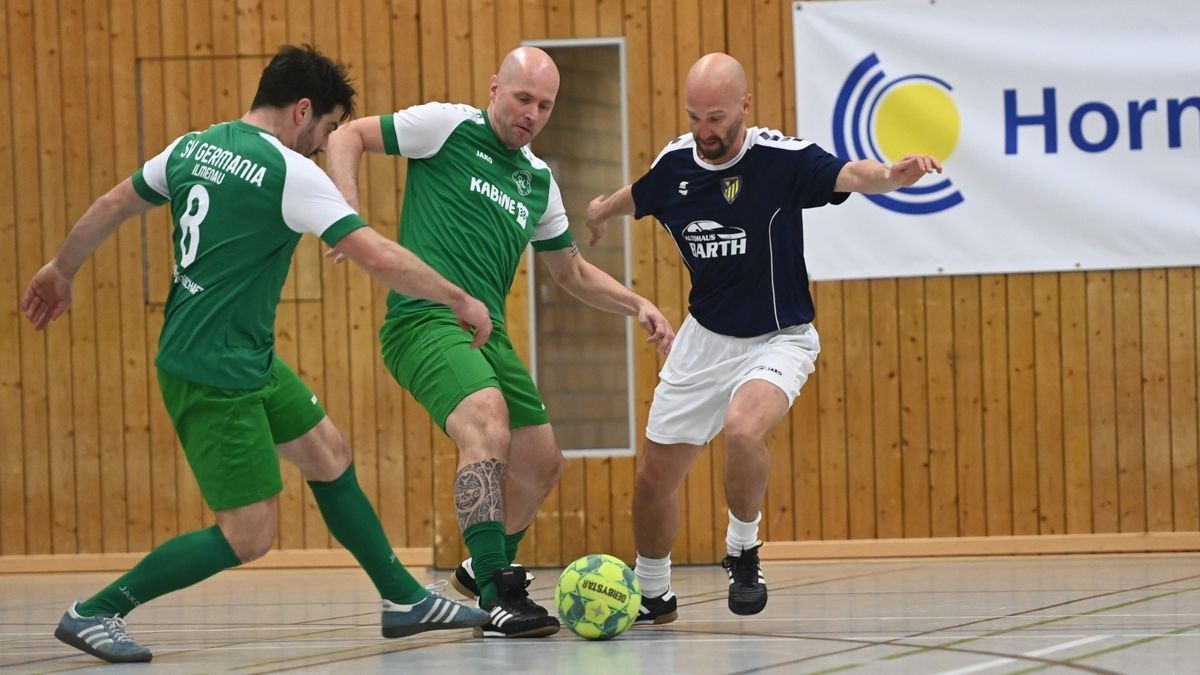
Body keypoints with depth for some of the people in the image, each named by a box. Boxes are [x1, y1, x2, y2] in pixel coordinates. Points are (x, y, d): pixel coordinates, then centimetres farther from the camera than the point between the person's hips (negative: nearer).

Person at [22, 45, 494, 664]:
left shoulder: (192, 148, 6)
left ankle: (405, 600, 27)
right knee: (248, 537, -5)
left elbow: (111, 206, 18)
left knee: (329, 454, 18)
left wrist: (62, 269, 34)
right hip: (218, 375, -10)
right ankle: (94, 615, 0)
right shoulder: (290, 173, -18)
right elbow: (379, 258, -22)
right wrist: (460, 300, -9)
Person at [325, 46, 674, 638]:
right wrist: (347, 213, -14)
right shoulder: (449, 126, 0)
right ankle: (497, 598, -34)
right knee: (488, 423, -30)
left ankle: (485, 568, 37)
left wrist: (638, 305, 16)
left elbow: (572, 273, 30)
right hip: (424, 318, -8)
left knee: (540, 461, 10)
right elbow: (349, 137, 2)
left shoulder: (539, 180, 19)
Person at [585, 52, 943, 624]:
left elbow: (848, 174, -40)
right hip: (705, 338, 5)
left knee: (743, 428, -35)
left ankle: (743, 551, -8)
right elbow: (634, 198, 21)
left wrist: (890, 174, -60)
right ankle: (652, 595, 35)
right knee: (653, 480, 8)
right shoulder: (675, 164, -5)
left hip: (778, 338, -5)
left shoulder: (782, 158, -20)